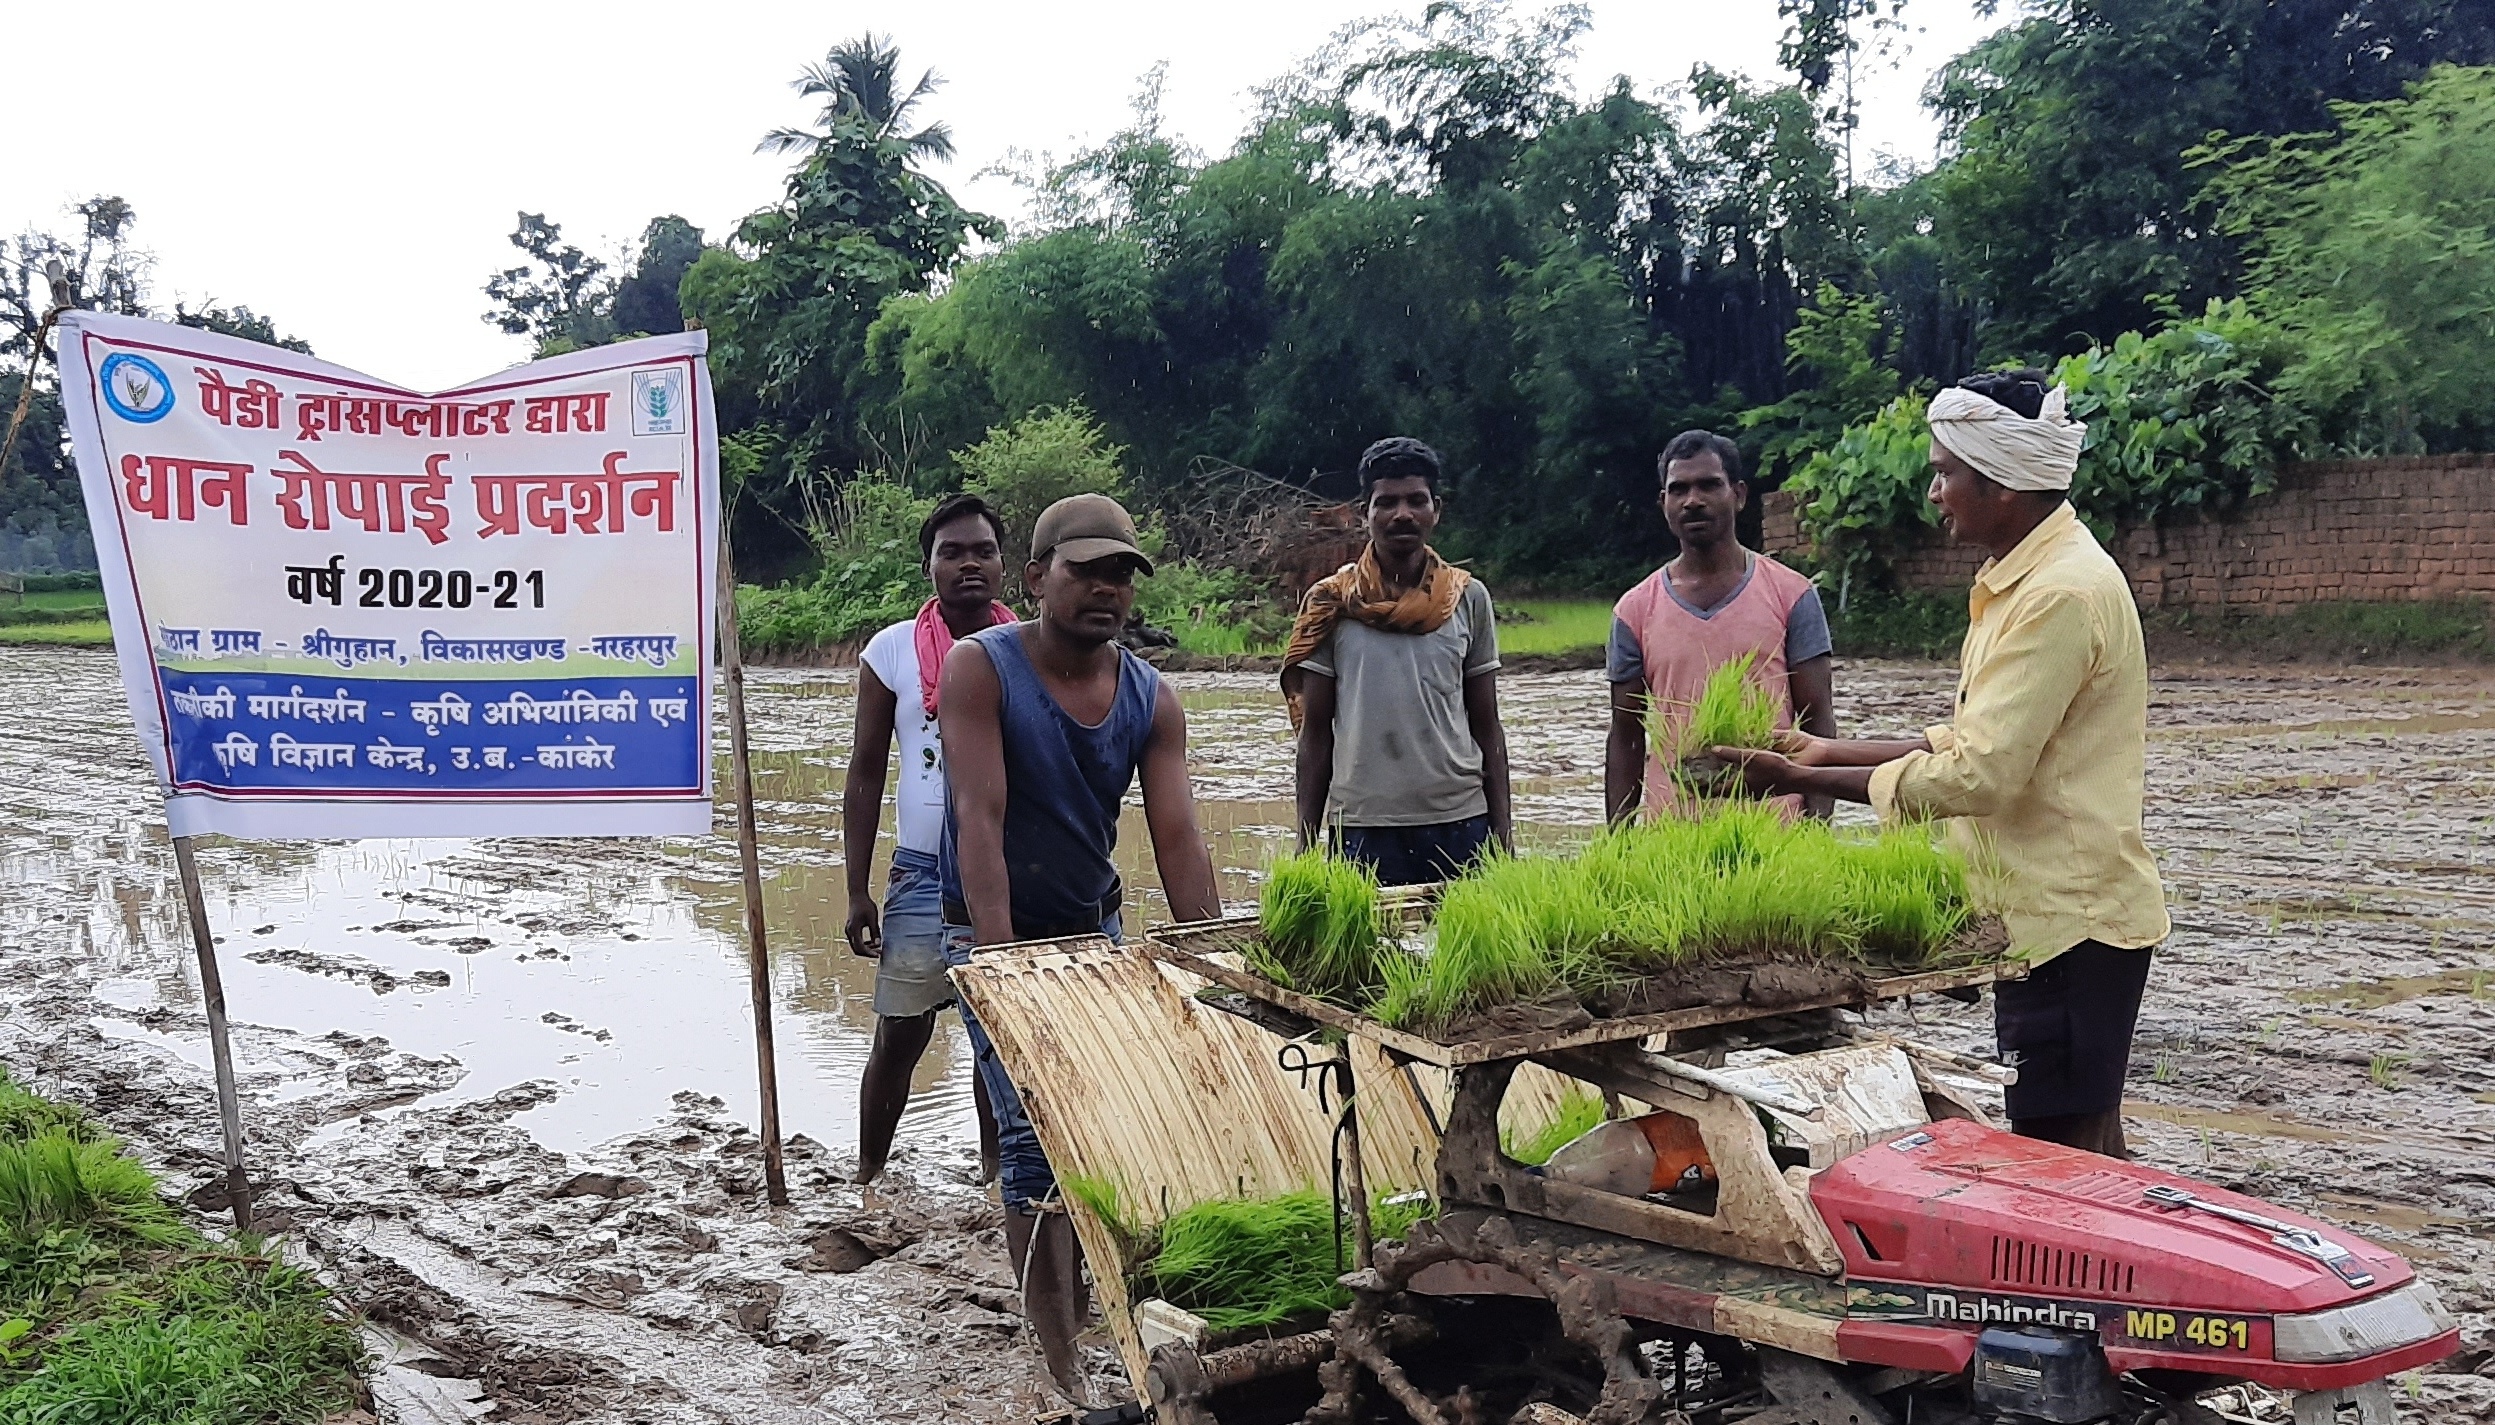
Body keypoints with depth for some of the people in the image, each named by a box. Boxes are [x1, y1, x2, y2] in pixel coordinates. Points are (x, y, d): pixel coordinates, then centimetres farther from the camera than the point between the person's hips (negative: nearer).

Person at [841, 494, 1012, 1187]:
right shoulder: (892, 651, 0)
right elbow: (865, 775, 3)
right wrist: (858, 891, -1)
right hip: (925, 874, -1)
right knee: (899, 1036, 4)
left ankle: (995, 1168, 26)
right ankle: (868, 1176, 21)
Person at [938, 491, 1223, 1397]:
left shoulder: (1151, 700, -3)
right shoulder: (980, 668, -16)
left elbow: (1177, 838, -8)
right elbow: (980, 819, -24)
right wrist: (1002, 962, -30)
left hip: (1094, 931, 5)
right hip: (996, 936, -4)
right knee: (1036, 1134, -10)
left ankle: (1080, 1293, 29)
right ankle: (1061, 1366, -4)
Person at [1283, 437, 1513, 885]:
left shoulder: (1468, 599, 7)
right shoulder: (1330, 605, 3)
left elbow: (1486, 725, 10)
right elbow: (1315, 732, 5)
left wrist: (1502, 829, 5)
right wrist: (1306, 844, 2)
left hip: (1460, 820, 1)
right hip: (1363, 829, -1)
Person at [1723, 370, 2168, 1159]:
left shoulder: (2061, 592, -21)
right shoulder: (2026, 578, 13)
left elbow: (1978, 774, -25)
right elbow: (1970, 739, 15)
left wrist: (1804, 780, -19)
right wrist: (1835, 751, 7)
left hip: (2069, 914, -10)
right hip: (2053, 908, 10)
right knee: (2086, 1143, 17)